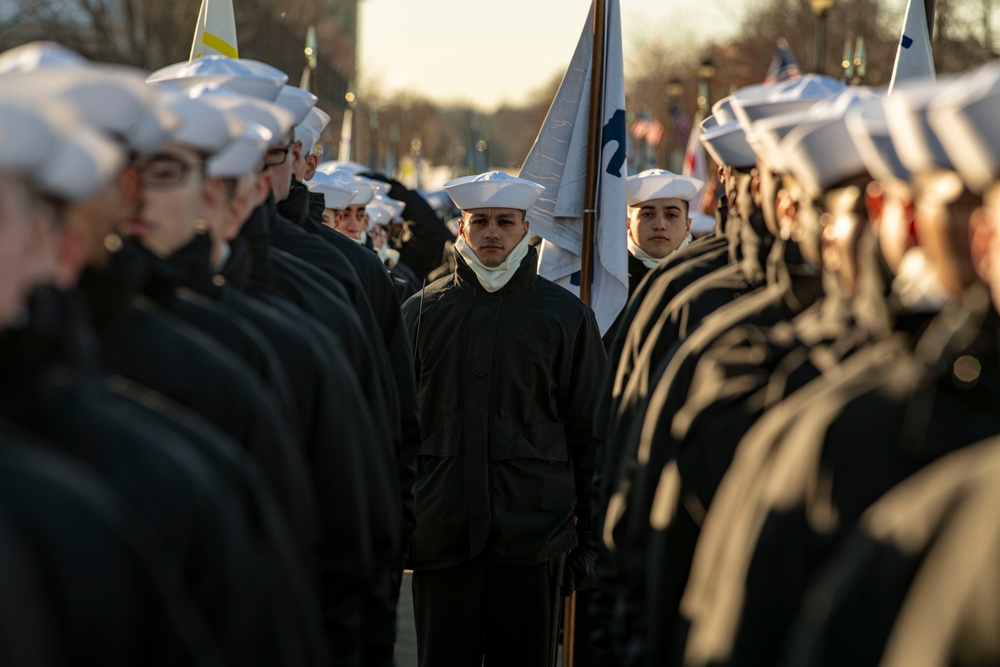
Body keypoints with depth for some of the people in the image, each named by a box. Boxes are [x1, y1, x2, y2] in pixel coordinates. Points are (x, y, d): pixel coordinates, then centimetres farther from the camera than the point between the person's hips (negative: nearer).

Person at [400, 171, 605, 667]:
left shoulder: (566, 316, 6)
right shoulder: (423, 312, 9)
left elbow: (589, 434, 7)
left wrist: (590, 537, 3)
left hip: (530, 532, -1)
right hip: (441, 530, 1)